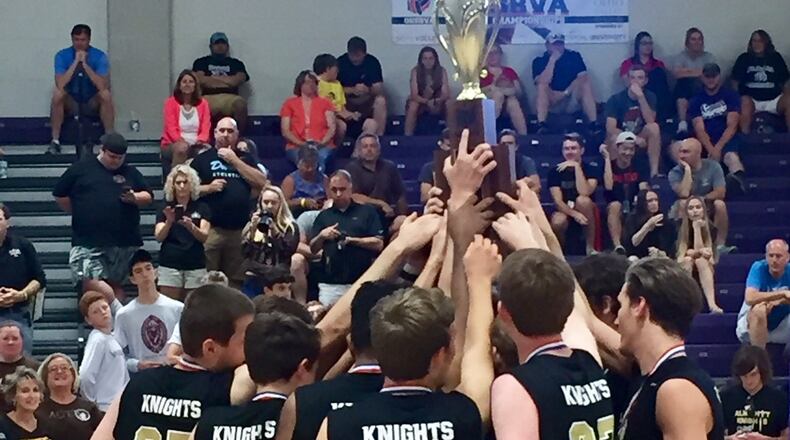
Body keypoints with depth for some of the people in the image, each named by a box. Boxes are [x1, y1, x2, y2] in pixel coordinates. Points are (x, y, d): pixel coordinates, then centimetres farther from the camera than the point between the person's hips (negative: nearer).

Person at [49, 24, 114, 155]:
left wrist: (85, 64, -27)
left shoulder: (99, 56, -11)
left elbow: (103, 86, -25)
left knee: (106, 94, -30)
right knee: (57, 94, -30)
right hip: (71, 103, 0)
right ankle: (55, 141, -23)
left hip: (92, 103, 0)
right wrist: (76, 62, -26)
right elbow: (60, 85, -24)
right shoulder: (62, 56, -9)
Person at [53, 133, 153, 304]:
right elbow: (60, 195, 12)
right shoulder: (81, 169, 7)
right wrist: (80, 213, 8)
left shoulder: (131, 173, 13)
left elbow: (148, 197, 13)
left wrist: (135, 198, -8)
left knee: (115, 283, 6)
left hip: (123, 242, 2)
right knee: (91, 280, -20)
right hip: (87, 241, -2)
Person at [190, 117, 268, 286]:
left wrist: (235, 160, -2)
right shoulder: (203, 159, 9)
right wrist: (208, 188, -11)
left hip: (240, 230, 2)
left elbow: (262, 183, 0)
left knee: (237, 281, 4)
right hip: (211, 229, -2)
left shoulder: (246, 158, 15)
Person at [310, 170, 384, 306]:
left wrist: (351, 240, -10)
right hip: (330, 283, 3)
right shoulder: (324, 216, 15)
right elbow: (313, 249, 15)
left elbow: (378, 244, -1)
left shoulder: (367, 212, 5)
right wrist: (321, 236, -5)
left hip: (361, 282, -3)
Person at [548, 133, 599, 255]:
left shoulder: (590, 169, -7)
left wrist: (576, 166, -25)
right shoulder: (555, 171, -4)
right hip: (564, 210, 0)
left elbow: (584, 193, -26)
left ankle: (590, 247, -24)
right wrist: (574, 214, -31)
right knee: (558, 221, -36)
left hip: (585, 210, 0)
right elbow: (558, 201, -13)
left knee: (582, 200, -35)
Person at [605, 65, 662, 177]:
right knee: (615, 138, -37)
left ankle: (654, 172, -27)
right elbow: (610, 129, -20)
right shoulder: (616, 99, -12)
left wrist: (641, 97, -29)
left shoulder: (649, 96, -4)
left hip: (641, 139, 3)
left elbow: (650, 121, -21)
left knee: (654, 127, -28)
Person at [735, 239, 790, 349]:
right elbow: (749, 298, -31)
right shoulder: (758, 268, -15)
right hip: (752, 325, -3)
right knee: (759, 309, -35)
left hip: (781, 329, 3)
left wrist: (779, 301, -32)